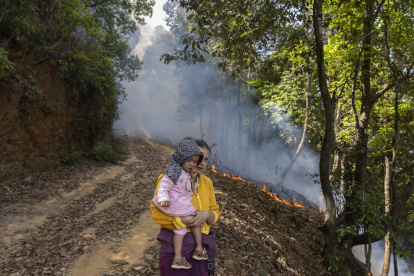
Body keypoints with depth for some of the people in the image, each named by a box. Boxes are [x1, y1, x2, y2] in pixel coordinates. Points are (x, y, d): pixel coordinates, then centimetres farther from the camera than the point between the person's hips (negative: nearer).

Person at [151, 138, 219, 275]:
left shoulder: (206, 182, 5)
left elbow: (215, 214, 6)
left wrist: (206, 214, -16)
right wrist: (186, 220, -21)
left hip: (198, 246, 5)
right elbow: (157, 213, -12)